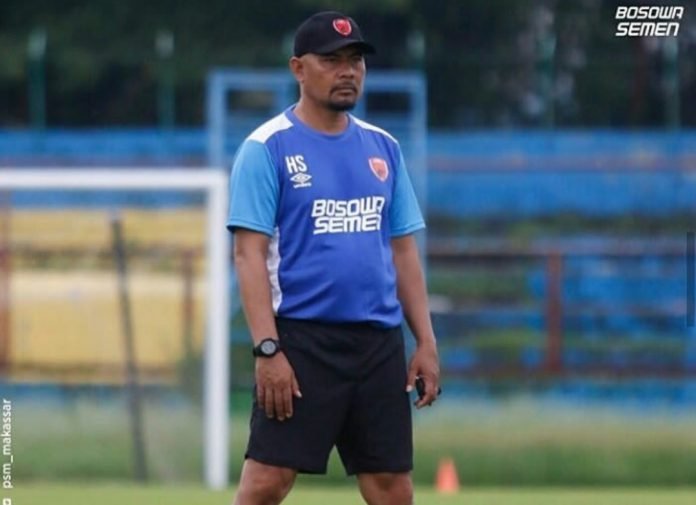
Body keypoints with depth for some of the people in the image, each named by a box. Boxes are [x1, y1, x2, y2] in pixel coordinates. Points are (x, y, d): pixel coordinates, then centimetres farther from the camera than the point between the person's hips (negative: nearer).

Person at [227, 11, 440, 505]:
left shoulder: (383, 148, 13)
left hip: (379, 341, 5)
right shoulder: (267, 148, -3)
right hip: (301, 338, -5)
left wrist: (426, 342, 9)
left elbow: (403, 250, 17)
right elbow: (249, 254, -9)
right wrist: (267, 349, -17)